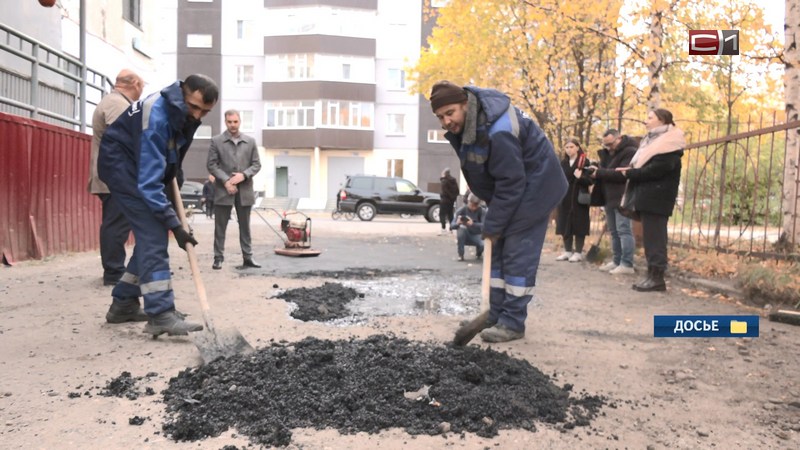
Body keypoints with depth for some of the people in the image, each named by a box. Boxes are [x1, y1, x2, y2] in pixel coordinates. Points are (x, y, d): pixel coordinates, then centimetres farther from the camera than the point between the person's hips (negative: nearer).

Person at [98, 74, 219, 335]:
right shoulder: (157, 117, -32)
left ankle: (123, 304, 17)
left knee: (152, 234, 7)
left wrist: (175, 171, 9)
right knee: (152, 234, -19)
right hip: (121, 164, -9)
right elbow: (148, 182, -36)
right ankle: (160, 314, -22)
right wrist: (174, 225, -38)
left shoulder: (185, 113, -6)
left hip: (148, 165, 9)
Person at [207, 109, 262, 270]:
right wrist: (226, 181, -13)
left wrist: (243, 175, -11)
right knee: (220, 226, 3)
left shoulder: (250, 141, 9)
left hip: (245, 190, 2)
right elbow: (212, 165, -2)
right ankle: (218, 257, 11)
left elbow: (256, 164, 7)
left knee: (245, 226, 9)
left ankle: (248, 257, 15)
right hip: (223, 190, -2)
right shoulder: (216, 141, 2)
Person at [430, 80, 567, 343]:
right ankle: (496, 316, 17)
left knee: (518, 255, -9)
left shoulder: (497, 132, -34)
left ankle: (513, 323, 0)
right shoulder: (464, 121, -5)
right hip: (508, 187, 10)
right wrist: (479, 194, 11)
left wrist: (492, 225, -21)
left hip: (532, 187, -10)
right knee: (498, 251, 10)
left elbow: (510, 183, -29)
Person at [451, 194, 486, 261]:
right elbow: (452, 226, -20)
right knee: (461, 228, -33)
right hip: (464, 237, 0)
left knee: (484, 244, -32)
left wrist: (473, 224, -46)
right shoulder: (462, 210, -13)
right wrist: (457, 223, -44)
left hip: (476, 235, 0)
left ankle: (478, 253, 10)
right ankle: (460, 255, -16)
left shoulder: (482, 211, -14)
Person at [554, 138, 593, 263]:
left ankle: (578, 252, 6)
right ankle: (568, 251, 16)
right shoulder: (563, 163, 14)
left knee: (578, 224, -2)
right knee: (565, 224, 6)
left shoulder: (585, 162, -3)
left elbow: (590, 180, -8)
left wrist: (580, 177, -26)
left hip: (579, 199, -5)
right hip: (565, 199, 5)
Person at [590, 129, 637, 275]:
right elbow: (604, 172, 19)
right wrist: (595, 171, -4)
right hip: (609, 198, 9)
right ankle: (616, 261, 17)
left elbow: (623, 174, -23)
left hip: (622, 199, -9)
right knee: (614, 232, 11)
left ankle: (627, 264, -8)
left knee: (624, 231, -10)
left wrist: (600, 173, -20)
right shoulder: (607, 153, 18)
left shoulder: (630, 152, -11)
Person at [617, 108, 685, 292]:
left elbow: (656, 170, -20)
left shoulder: (668, 144, -9)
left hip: (656, 197, -10)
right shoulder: (654, 141, 22)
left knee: (654, 237, -9)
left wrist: (630, 173, -12)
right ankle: (652, 275, 11)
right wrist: (631, 171, -2)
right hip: (647, 195, 10)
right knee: (650, 237, 8)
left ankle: (657, 277, -6)